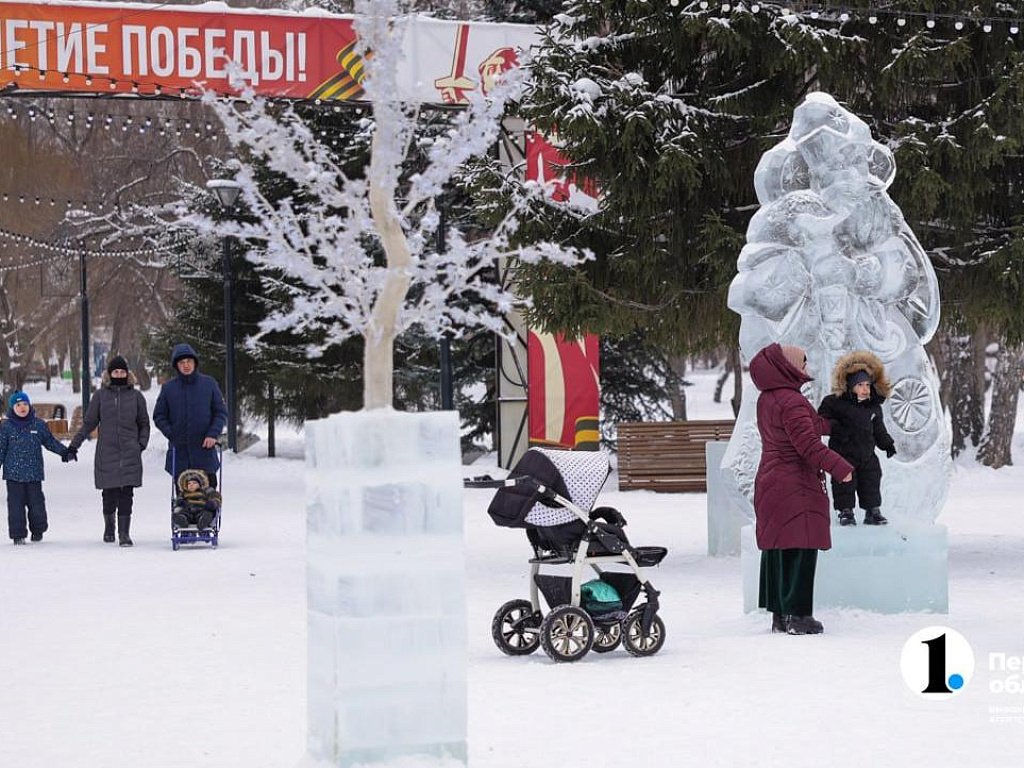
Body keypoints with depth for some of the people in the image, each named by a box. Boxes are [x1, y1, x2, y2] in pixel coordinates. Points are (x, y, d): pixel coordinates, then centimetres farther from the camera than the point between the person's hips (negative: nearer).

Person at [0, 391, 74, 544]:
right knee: (16, 503, -2)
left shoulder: (39, 424, 4)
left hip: (34, 473, 1)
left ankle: (38, 530, 23)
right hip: (13, 473, -1)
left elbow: (50, 441, 14)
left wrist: (64, 452, 6)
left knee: (36, 502, 4)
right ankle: (18, 534, 4)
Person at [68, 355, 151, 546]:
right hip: (106, 453, 0)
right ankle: (109, 526, 24)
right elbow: (88, 423, 11)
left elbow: (144, 424, 17)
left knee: (126, 495, -6)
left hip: (130, 454, 0)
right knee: (109, 494, 2)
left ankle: (124, 533, -4)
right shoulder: (101, 396, 6)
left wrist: (142, 443, 2)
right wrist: (74, 445, 6)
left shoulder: (136, 396, 8)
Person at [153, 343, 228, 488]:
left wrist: (213, 434, -9)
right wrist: (171, 434, -5)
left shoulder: (209, 384, 4)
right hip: (179, 452, 1)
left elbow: (221, 413, 6)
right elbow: (159, 416, 11)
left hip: (204, 450, -1)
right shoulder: (168, 388, 6)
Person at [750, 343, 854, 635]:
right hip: (795, 487, -10)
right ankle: (797, 615, -5)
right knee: (800, 549, -5)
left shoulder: (767, 399, 12)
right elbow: (809, 445, -21)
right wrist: (841, 468, -14)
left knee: (777, 550, 12)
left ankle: (779, 615, 16)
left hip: (769, 484, 10)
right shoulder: (792, 402, -18)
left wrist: (830, 423, 33)